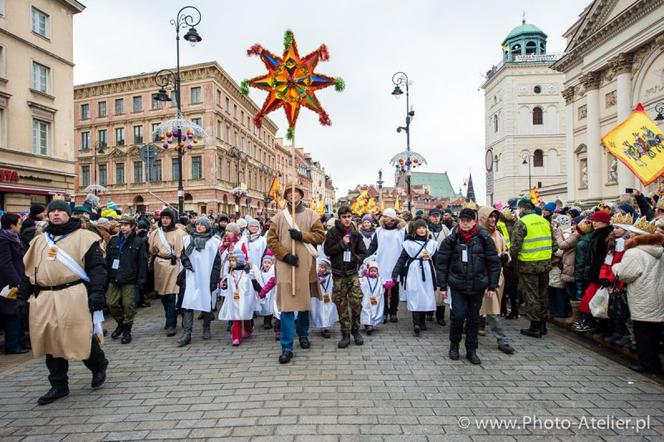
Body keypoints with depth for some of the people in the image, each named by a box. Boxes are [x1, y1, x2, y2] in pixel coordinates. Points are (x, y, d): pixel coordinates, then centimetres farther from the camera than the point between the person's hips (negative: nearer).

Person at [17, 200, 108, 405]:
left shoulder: (83, 237, -1)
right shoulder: (39, 241, 17)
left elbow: (97, 267, -8)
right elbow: (29, 270, 21)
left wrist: (96, 293, -18)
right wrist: (22, 296, 14)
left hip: (73, 298, -5)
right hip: (44, 299, 6)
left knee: (81, 337, -4)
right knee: (51, 341, 10)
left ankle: (99, 365, 25)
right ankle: (58, 385, 23)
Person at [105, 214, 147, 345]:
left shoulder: (138, 242, -2)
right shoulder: (114, 240, 9)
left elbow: (142, 263, -5)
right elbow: (107, 259, 11)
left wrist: (141, 280, -10)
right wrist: (106, 276, 4)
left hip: (130, 280, -4)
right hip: (114, 279, 4)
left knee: (128, 304, 0)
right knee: (111, 303, 5)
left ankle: (127, 330, 16)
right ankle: (120, 323, 30)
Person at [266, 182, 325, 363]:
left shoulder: (310, 214, 7)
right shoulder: (279, 216, 6)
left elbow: (320, 235, 1)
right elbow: (271, 239, 2)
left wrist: (302, 235, -14)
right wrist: (285, 255, -10)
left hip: (306, 264, 2)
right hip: (285, 265, -1)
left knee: (305, 301, 15)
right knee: (286, 304, -6)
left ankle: (303, 334, 38)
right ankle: (287, 347, -1)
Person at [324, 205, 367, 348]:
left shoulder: (356, 234, 6)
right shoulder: (333, 232, -1)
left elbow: (363, 252, 12)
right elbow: (327, 251, -5)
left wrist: (358, 258, -8)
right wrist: (342, 243, -14)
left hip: (352, 272, 2)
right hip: (338, 273, -1)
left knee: (356, 301, -6)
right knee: (341, 304, 3)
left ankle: (355, 329, 15)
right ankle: (345, 333, 15)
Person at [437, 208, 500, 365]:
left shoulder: (484, 238, -2)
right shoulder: (451, 239, -3)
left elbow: (494, 262, 2)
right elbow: (441, 263, 0)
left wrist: (492, 286, -1)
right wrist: (442, 285, -2)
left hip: (477, 286, 1)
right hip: (457, 285, -1)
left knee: (474, 318, 9)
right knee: (458, 315, -7)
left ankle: (471, 350, 24)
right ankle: (454, 345, 19)